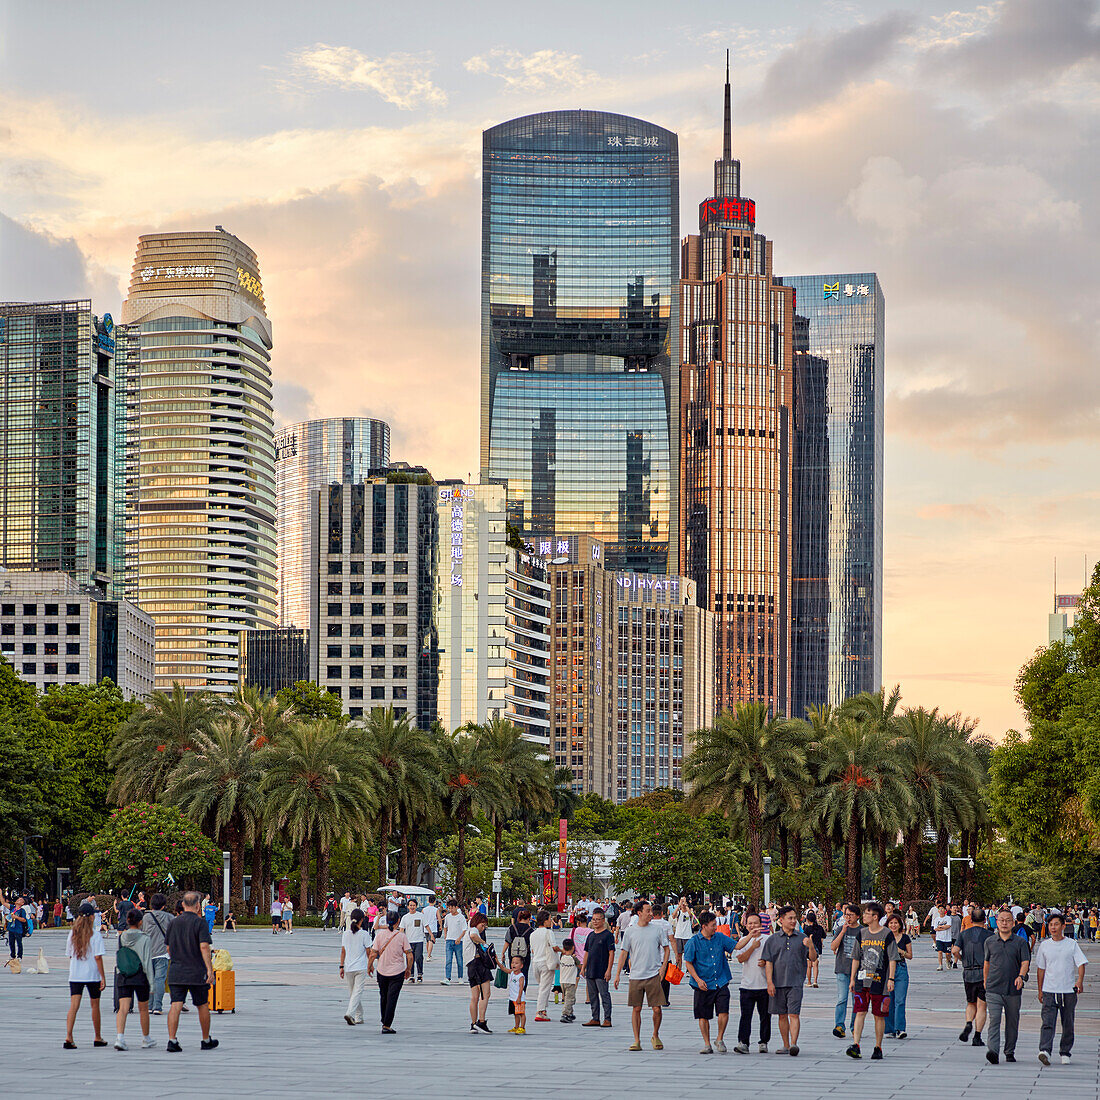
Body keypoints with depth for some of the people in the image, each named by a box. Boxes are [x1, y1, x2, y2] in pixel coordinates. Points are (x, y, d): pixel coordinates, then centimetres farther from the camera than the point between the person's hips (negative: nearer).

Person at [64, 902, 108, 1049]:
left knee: (73, 1006, -5)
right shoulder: (95, 934, -9)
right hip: (92, 975, -3)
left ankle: (68, 1037, -22)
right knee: (95, 1005, 12)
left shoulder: (73, 932, 4)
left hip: (74, 976, 3)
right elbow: (98, 957, -11)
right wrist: (103, 977, -7)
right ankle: (98, 1038, 24)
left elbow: (70, 955, 9)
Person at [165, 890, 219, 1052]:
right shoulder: (200, 923, -8)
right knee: (202, 1006, 11)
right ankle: (206, 1040, 23)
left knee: (175, 1005, -3)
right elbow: (204, 947, -18)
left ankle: (172, 1040, -16)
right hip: (197, 972, -3)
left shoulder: (173, 923, 8)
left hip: (176, 972, 3)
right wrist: (209, 969, -18)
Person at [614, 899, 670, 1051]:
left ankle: (655, 1037, 17)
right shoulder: (630, 932, 5)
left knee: (657, 1009, -4)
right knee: (636, 1009, 1)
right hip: (635, 976, 0)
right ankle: (637, 1040, 7)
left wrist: (663, 966, -2)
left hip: (654, 975, 0)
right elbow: (624, 953, 8)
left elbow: (666, 948, 12)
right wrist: (618, 974, 3)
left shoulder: (658, 930, 5)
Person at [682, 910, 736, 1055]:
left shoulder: (720, 937, 6)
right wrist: (698, 980, -11)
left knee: (723, 1012, -11)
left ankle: (720, 1040, 9)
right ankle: (707, 1044, 16)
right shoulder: (694, 942, -5)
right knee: (703, 1016, 3)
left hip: (721, 983, 2)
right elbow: (688, 963, -2)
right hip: (703, 985, -2)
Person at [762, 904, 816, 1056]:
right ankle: (786, 1045, 17)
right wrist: (770, 982, -5)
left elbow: (812, 958, 3)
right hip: (778, 983, 2)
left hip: (795, 983, -2)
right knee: (782, 1015, 8)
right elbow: (768, 962, 3)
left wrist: (810, 946, -18)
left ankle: (793, 1043, -16)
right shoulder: (773, 939, 6)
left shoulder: (802, 938, 6)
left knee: (793, 1014, -11)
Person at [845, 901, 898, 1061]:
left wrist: (891, 979, -11)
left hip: (879, 982, -3)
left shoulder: (887, 934, -2)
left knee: (879, 1016, 3)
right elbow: (856, 958, 15)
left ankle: (878, 1048, 12)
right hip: (862, 981, 3)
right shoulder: (862, 933, 10)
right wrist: (853, 978, 10)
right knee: (860, 1012, -7)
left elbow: (892, 959, -3)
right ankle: (855, 1046, -13)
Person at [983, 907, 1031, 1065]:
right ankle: (993, 1052, -24)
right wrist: (985, 981, 25)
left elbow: (1025, 962, -6)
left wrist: (1021, 976, -24)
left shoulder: (1020, 942, 3)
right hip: (993, 989, 0)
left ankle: (1010, 1052, 24)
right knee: (994, 1021, -13)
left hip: (1013, 990, 0)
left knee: (1012, 1022, 10)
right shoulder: (990, 942, 8)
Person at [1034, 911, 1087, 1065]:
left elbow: (1081, 964, -2)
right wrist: (1040, 990, 11)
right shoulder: (1044, 946, 7)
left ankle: (1065, 1053, 18)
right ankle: (1045, 1051, -26)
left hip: (1069, 991, 0)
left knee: (1068, 1025, 6)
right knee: (1048, 1023, -14)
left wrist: (1080, 980, -20)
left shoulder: (1072, 945, 3)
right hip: (1049, 990, 0)